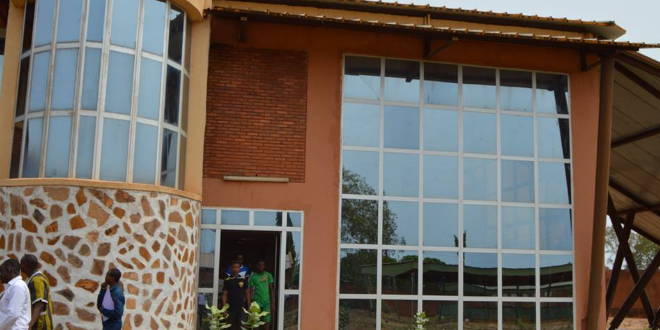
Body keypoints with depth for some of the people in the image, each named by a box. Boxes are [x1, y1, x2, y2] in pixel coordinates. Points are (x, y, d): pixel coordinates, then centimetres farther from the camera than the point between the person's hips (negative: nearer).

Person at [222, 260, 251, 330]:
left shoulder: (243, 279, 4)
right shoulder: (227, 280, 2)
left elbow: (247, 293, 8)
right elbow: (224, 295, 2)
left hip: (241, 307, 0)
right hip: (230, 308, 0)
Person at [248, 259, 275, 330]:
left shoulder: (268, 275, 6)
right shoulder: (253, 276, 3)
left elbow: (271, 289, 6)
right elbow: (251, 291, 1)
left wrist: (273, 303, 0)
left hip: (267, 302, 1)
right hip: (257, 301, -1)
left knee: (266, 321, -1)